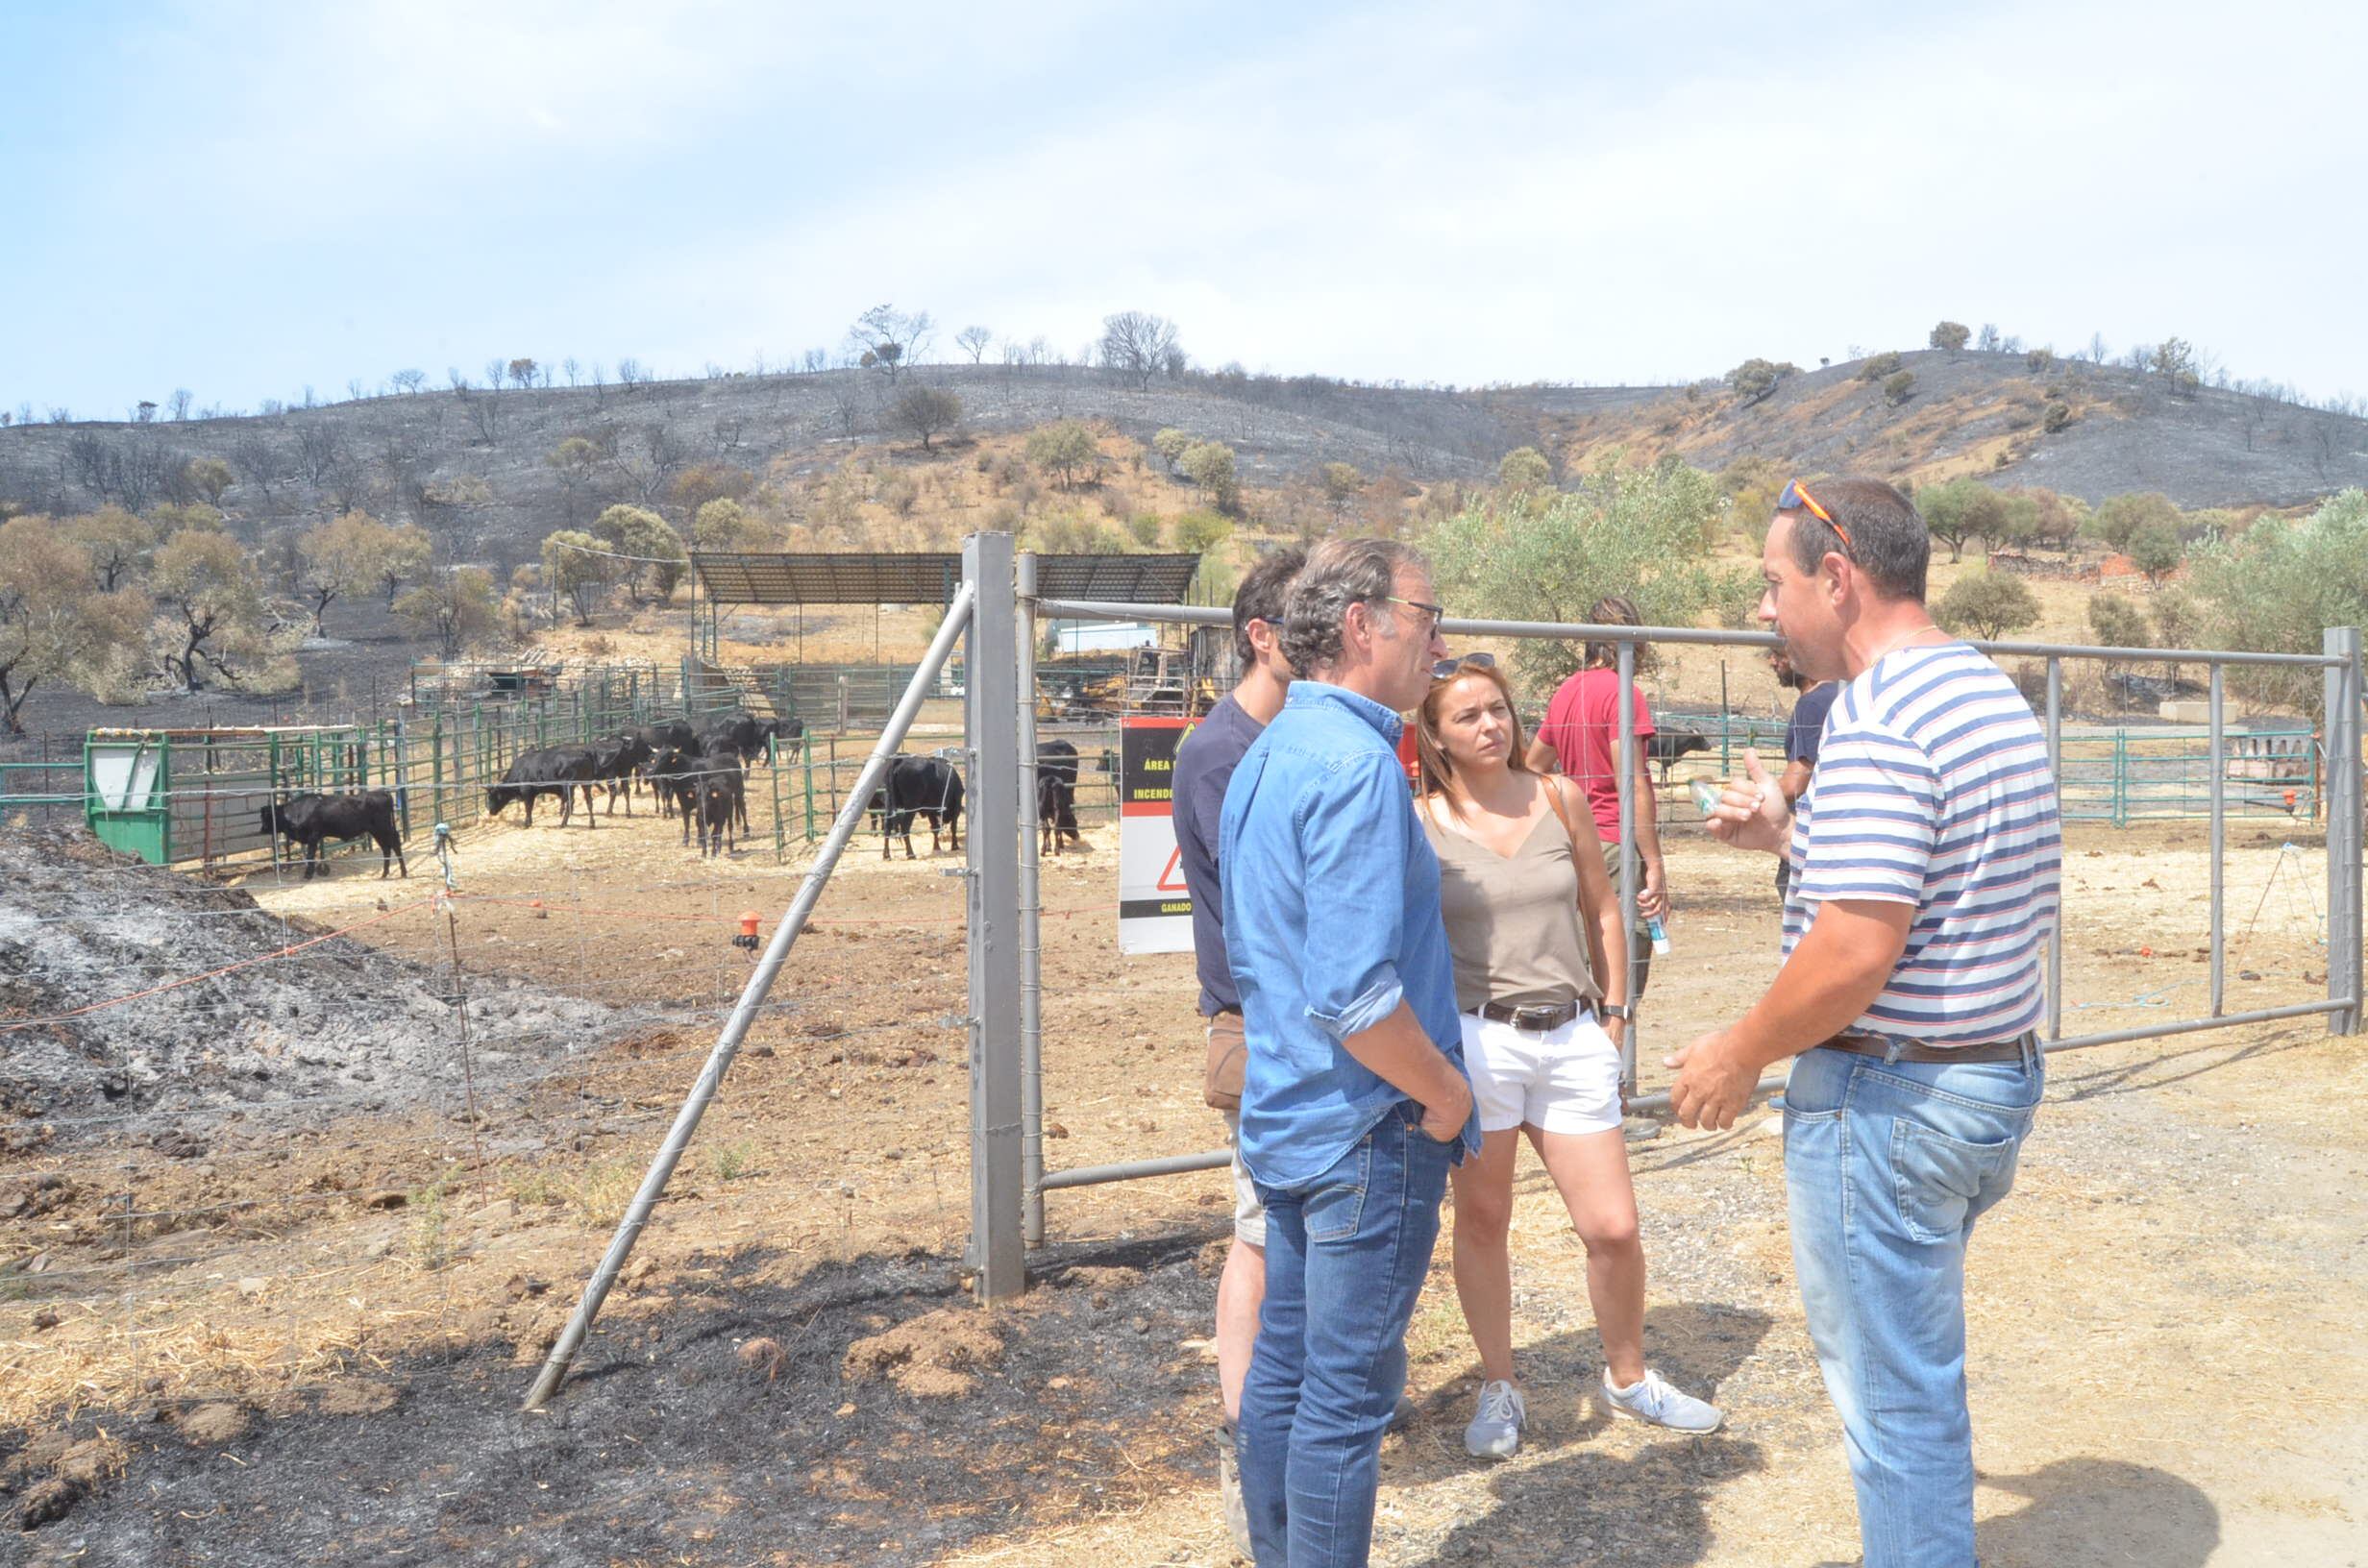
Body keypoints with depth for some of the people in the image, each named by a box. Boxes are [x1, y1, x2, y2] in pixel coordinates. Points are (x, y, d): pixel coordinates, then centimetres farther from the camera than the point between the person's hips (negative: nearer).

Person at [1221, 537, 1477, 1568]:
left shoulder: (1265, 756, 11)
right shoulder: (1354, 761, -20)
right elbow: (1356, 992, -26)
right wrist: (1446, 1093, -13)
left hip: (1286, 1114, 10)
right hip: (1368, 1128, -10)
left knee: (1284, 1366, 18)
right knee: (1348, 1394, 2)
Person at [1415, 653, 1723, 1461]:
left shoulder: (1561, 799, 4)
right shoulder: (1421, 822, -4)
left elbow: (1601, 911, 14)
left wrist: (1612, 1010, 11)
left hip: (1573, 1039, 3)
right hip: (1477, 1038, -2)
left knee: (1614, 1228, 4)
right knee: (1482, 1219, 9)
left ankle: (1629, 1376, 29)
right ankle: (1498, 1388, 29)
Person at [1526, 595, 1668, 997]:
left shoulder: (1566, 691, 11)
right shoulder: (1622, 692, -12)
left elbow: (1532, 768, 22)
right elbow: (1632, 785, -17)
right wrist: (1655, 865, -15)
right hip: (1618, 844, -8)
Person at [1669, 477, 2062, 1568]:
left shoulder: (1876, 719, -22)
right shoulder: (1993, 693, 9)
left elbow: (1857, 950, -27)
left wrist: (1740, 1054, -13)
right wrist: (1793, 836, 12)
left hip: (1887, 1096, -10)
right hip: (1997, 1073, 10)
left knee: (1893, 1396, 5)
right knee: (1916, 1371, 26)